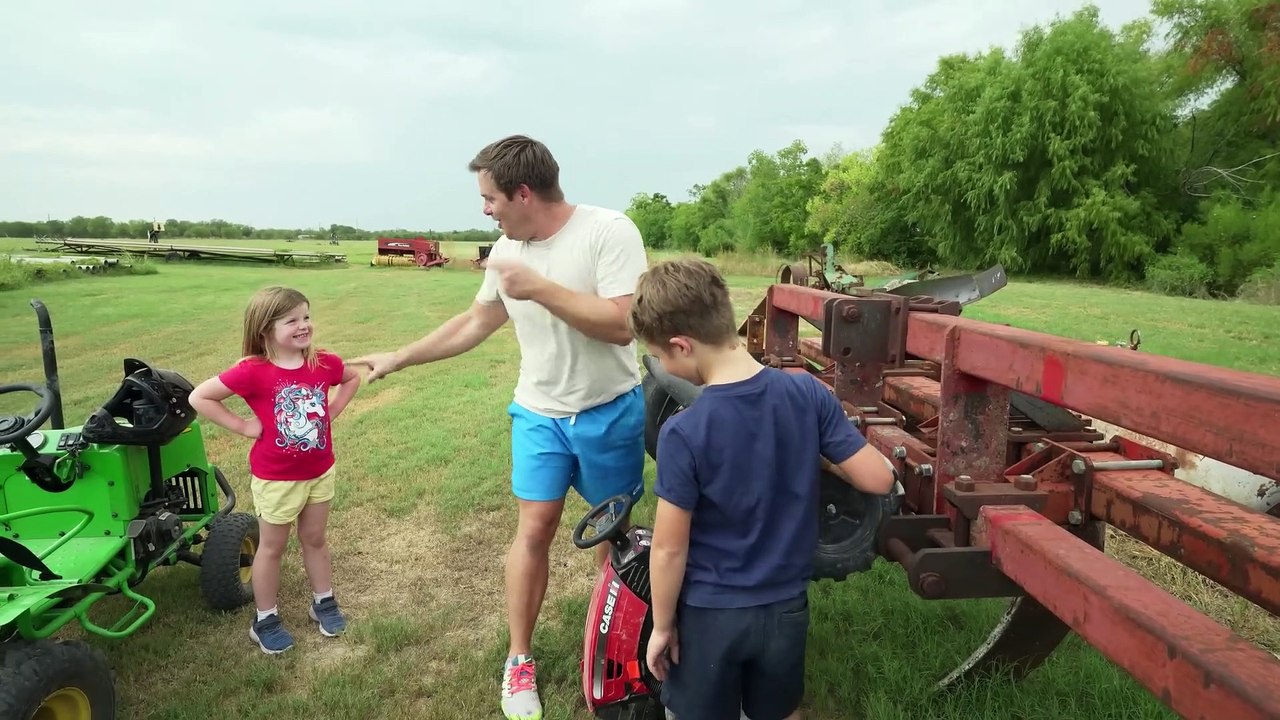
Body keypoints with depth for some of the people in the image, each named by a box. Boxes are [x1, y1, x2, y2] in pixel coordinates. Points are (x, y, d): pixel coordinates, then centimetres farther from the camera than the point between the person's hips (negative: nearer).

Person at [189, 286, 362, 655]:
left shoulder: (324, 363, -10)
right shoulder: (253, 371, -22)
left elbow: (353, 378, 11)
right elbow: (199, 396, -16)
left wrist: (333, 411, 0)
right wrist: (242, 425, -17)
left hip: (320, 472, 4)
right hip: (275, 479, -4)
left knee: (315, 539, 21)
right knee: (272, 548, 14)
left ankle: (323, 602, 39)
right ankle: (265, 620, 31)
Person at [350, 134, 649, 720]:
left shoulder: (608, 231, -19)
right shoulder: (508, 249, 0)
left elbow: (623, 324, -27)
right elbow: (474, 323, 11)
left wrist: (540, 288, -30)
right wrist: (399, 358, 12)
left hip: (610, 412, -3)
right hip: (539, 413, 4)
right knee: (534, 529, 3)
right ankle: (519, 661, 20)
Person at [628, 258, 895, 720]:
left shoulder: (683, 434, -26)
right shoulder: (808, 394, -15)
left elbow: (669, 550, -18)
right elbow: (878, 479, -10)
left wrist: (662, 626, -2)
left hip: (709, 613, -3)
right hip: (786, 606, 4)